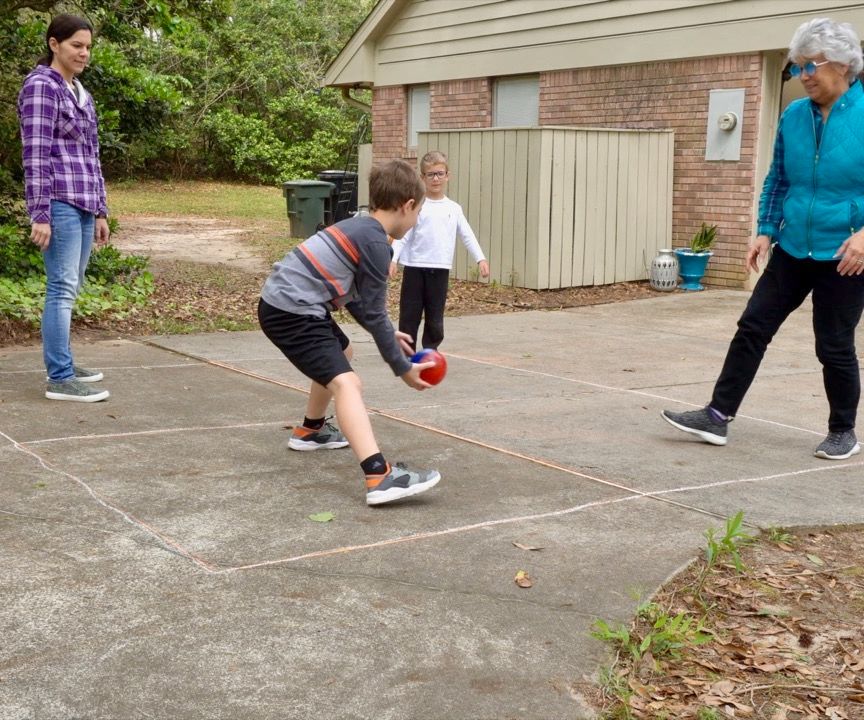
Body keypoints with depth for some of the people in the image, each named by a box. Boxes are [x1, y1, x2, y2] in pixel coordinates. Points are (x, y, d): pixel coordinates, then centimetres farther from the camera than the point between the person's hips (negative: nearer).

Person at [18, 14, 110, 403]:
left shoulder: (80, 93, 18)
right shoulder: (40, 86, -6)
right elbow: (35, 154, -12)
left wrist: (100, 210, 19)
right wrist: (39, 214, -16)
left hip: (84, 203, 8)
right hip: (59, 202, -8)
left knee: (69, 288, 11)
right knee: (63, 288, -9)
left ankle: (62, 364, 19)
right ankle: (59, 378, -7)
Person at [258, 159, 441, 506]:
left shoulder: (358, 227, 15)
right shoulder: (376, 244, -13)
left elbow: (356, 299, 24)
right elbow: (374, 312, -10)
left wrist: (388, 335, 26)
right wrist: (402, 368, -1)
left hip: (280, 300, 11)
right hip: (292, 311, -11)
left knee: (342, 353, 32)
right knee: (345, 383, -21)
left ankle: (310, 431, 51)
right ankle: (380, 478, -36)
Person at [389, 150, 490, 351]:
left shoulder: (454, 208, 9)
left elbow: (467, 236, 9)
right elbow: (402, 235, -4)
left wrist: (480, 259, -1)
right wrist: (392, 259, -16)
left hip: (440, 269, 3)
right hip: (414, 268, -2)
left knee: (435, 318, 6)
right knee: (410, 315, 2)